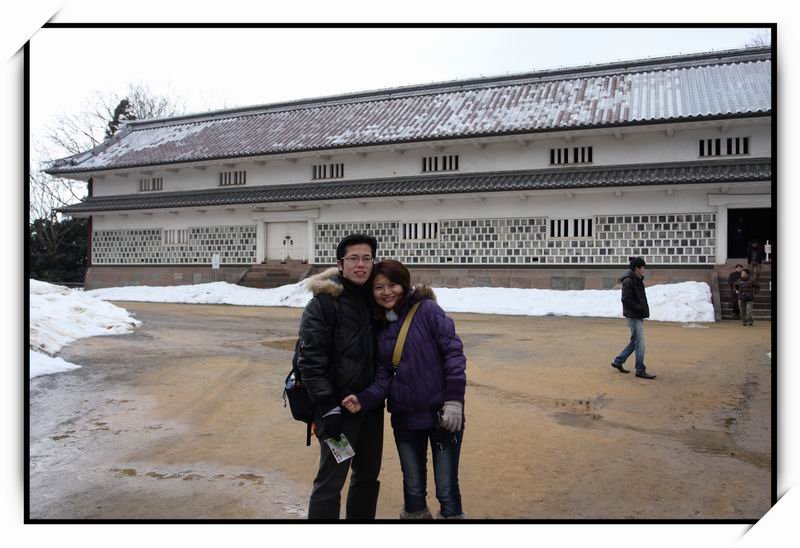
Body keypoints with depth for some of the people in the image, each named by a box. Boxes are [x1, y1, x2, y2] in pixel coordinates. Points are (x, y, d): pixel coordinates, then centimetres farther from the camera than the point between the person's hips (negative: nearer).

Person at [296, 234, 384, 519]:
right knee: (330, 480, -2)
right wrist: (327, 406, -19)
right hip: (339, 406, -6)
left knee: (368, 475, 17)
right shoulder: (323, 303, -12)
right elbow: (310, 360, -16)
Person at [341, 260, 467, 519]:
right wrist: (364, 400, -12)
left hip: (441, 413, -5)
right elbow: (384, 376, 6)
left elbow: (453, 352, -12)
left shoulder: (427, 309, -9)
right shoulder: (380, 327, 7)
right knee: (413, 489, 16)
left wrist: (454, 400, -18)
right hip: (405, 418, 5)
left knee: (447, 490, 3)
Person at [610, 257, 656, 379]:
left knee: (635, 341, 16)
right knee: (640, 343, -5)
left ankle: (618, 362, 26)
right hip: (633, 316, -10)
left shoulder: (637, 280, 12)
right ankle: (640, 371, 3)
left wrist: (643, 309, 4)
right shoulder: (628, 281, -16)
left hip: (638, 315, 10)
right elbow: (626, 299, -21)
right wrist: (640, 309, -17)